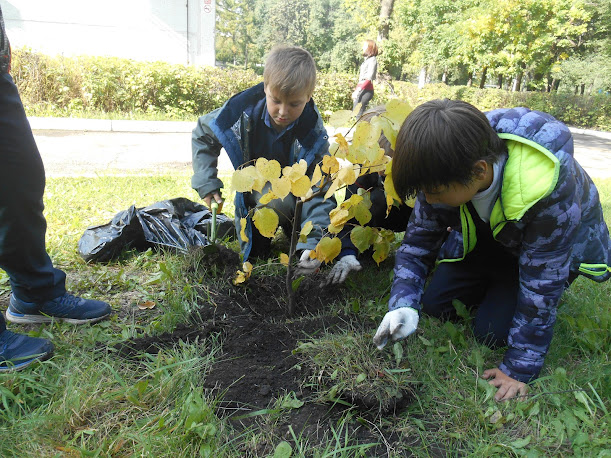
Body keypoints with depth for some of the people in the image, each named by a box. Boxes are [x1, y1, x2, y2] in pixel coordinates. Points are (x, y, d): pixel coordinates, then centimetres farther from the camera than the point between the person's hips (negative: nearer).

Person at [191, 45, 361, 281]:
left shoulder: (313, 132, -26)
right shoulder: (242, 111, -24)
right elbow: (202, 135, -3)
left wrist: (314, 242, -47)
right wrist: (206, 183, -12)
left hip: (295, 194, 1)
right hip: (254, 190, 0)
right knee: (279, 201, -29)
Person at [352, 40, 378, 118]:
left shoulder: (372, 59, -7)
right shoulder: (366, 60, 20)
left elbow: (369, 78, -17)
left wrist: (358, 90, -22)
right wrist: (356, 91, 19)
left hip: (366, 90, -9)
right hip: (362, 89, 9)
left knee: (358, 113, -16)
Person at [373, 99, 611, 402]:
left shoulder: (550, 190, -42)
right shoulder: (444, 171, -28)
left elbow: (542, 282, -33)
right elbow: (419, 238, -14)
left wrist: (520, 368, -25)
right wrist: (403, 304, -29)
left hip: (559, 248, -4)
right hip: (490, 238, 5)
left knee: (492, 332, -16)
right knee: (434, 302, -5)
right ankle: (495, 286, 20)